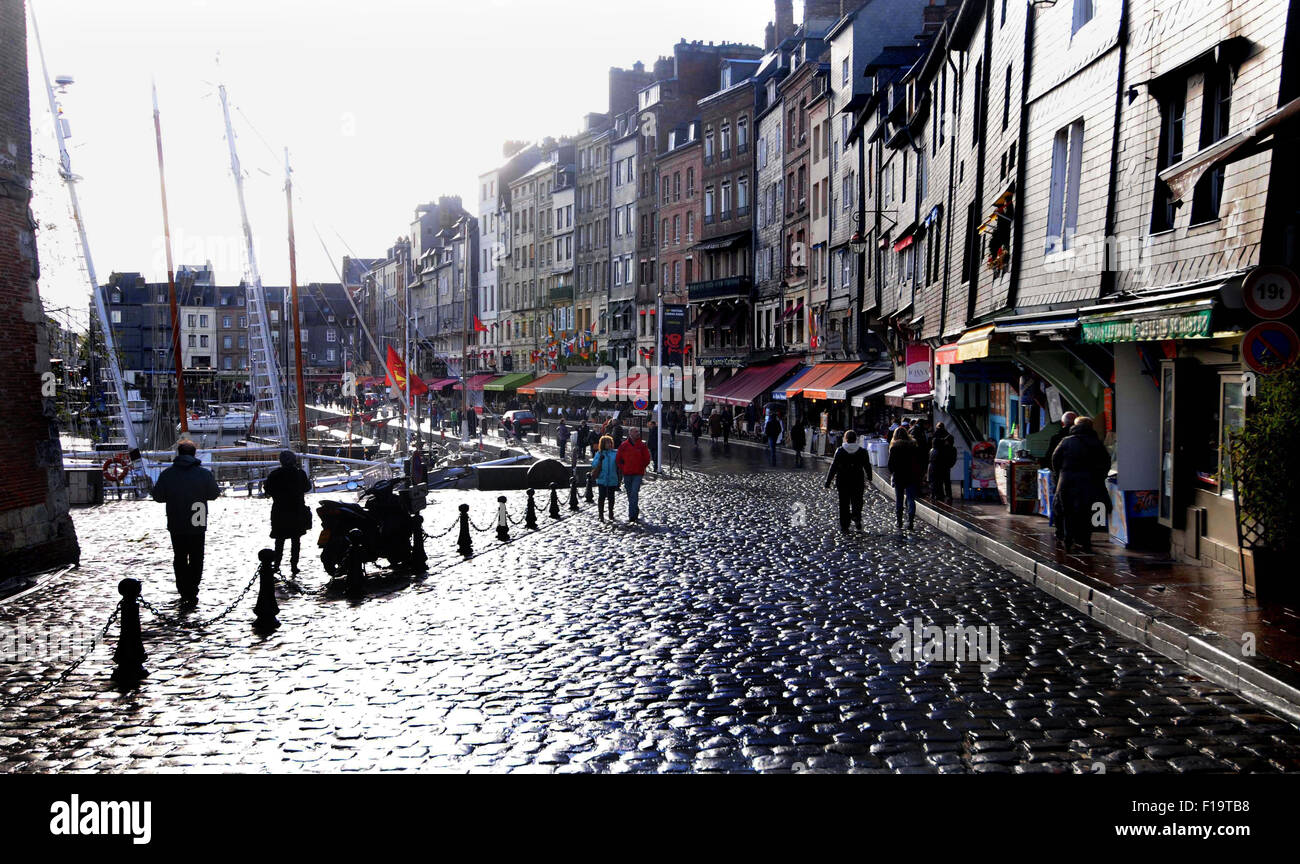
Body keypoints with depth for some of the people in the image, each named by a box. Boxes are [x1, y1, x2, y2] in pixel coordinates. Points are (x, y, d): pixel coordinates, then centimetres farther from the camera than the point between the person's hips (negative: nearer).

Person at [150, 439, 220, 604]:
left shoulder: (167, 474, -6)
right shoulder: (205, 473, -7)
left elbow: (157, 496, 0)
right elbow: (214, 494, 3)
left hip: (176, 526, 1)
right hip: (197, 526, -1)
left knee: (179, 559, 15)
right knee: (196, 559, 10)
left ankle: (184, 592, 13)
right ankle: (192, 593, 7)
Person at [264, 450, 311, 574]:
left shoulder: (274, 475, -8)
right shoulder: (300, 474, -7)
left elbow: (268, 492, -3)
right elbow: (307, 488, 9)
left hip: (279, 512, 0)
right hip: (297, 511, 0)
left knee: (279, 540, 13)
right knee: (296, 540, 10)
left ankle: (277, 564, 10)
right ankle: (294, 565, 8)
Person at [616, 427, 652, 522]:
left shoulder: (642, 445, 1)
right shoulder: (623, 446, 2)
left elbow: (647, 459, 7)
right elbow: (618, 459, 10)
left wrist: (642, 467, 6)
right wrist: (622, 468, 5)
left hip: (638, 474, -2)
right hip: (627, 474, 2)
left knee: (634, 493, -14)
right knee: (630, 494, 10)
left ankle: (632, 515, -18)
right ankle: (635, 513, 23)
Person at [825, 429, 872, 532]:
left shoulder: (840, 450, -6)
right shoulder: (862, 451, -2)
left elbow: (833, 467, -6)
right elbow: (867, 466, 7)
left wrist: (828, 481, -1)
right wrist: (869, 478, 25)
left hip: (843, 482, 0)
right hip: (858, 482, 1)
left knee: (844, 504, 8)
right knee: (857, 502, 12)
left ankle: (844, 525, 9)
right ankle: (857, 517, -13)